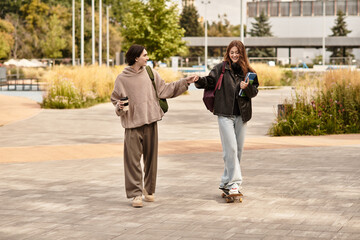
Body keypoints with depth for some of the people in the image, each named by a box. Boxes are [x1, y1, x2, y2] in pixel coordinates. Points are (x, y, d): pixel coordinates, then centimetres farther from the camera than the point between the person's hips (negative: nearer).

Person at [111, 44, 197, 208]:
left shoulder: (151, 74, 8)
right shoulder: (122, 79, -1)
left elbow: (164, 90, 14)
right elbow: (115, 99, 6)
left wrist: (184, 82, 11)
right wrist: (119, 106, -15)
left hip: (151, 122, 4)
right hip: (132, 124, -3)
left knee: (151, 157, 10)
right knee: (133, 159, -6)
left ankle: (149, 189, 24)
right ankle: (136, 194, -2)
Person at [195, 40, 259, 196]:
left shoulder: (248, 71, 7)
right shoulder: (221, 68, 0)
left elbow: (254, 92, 8)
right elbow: (210, 81, -8)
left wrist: (247, 87, -13)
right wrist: (198, 81, -28)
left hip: (241, 115, 4)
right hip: (225, 114, -4)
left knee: (238, 149, 8)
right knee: (230, 148, -11)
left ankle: (226, 182, 18)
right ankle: (234, 182, -10)